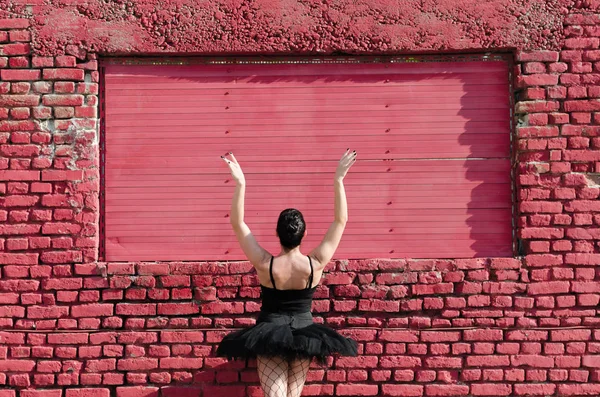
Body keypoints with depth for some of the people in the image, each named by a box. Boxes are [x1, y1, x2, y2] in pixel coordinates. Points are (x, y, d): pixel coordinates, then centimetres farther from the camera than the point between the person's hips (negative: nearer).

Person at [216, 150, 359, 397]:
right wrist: (339, 180, -10)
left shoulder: (265, 265, -16)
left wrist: (240, 183, -14)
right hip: (304, 335, 2)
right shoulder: (315, 265, -14)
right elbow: (340, 221, -8)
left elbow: (237, 224, -11)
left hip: (269, 335, -2)